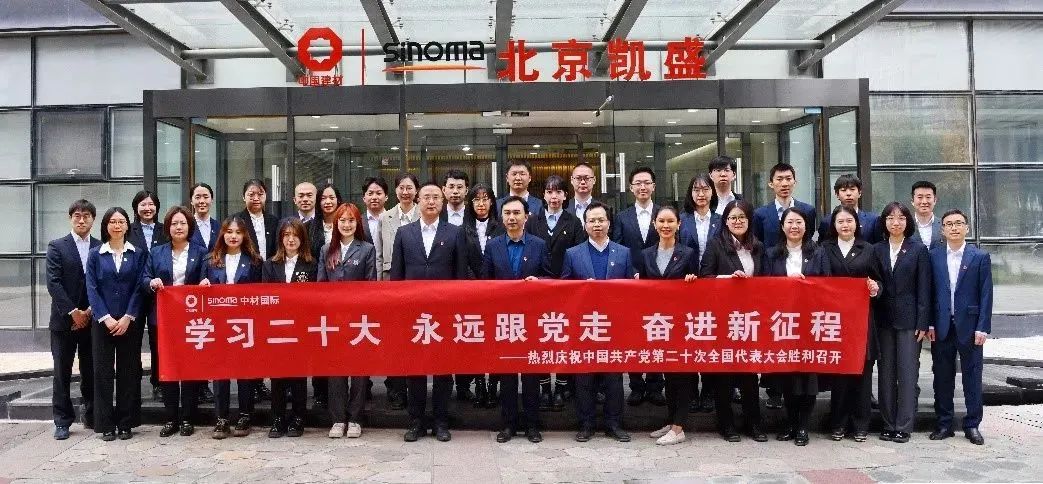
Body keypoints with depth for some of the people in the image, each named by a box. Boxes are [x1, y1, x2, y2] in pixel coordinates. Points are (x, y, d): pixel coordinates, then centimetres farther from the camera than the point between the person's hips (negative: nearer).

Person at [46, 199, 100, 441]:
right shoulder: (57, 247, 2)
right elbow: (53, 283, -6)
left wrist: (90, 311, -8)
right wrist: (72, 312, -12)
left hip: (92, 319, 1)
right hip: (64, 320, -1)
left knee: (91, 371, 6)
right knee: (62, 373, 4)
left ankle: (92, 417, 16)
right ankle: (62, 421, 11)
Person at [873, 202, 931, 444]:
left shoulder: (918, 250, 1)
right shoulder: (877, 249, 8)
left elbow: (923, 289, -2)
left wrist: (922, 323, -7)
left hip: (908, 319, -3)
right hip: (884, 319, 3)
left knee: (908, 373, -2)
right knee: (885, 372, 7)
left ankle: (904, 426, 4)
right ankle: (888, 424, 15)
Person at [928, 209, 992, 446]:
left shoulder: (980, 257, 0)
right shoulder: (934, 256, 5)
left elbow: (986, 294, -2)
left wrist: (983, 327, -8)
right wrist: (929, 324, -1)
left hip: (969, 326, -1)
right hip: (941, 327, 2)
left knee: (972, 376, 6)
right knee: (942, 377, 8)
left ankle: (972, 425, 16)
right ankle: (944, 424, 17)